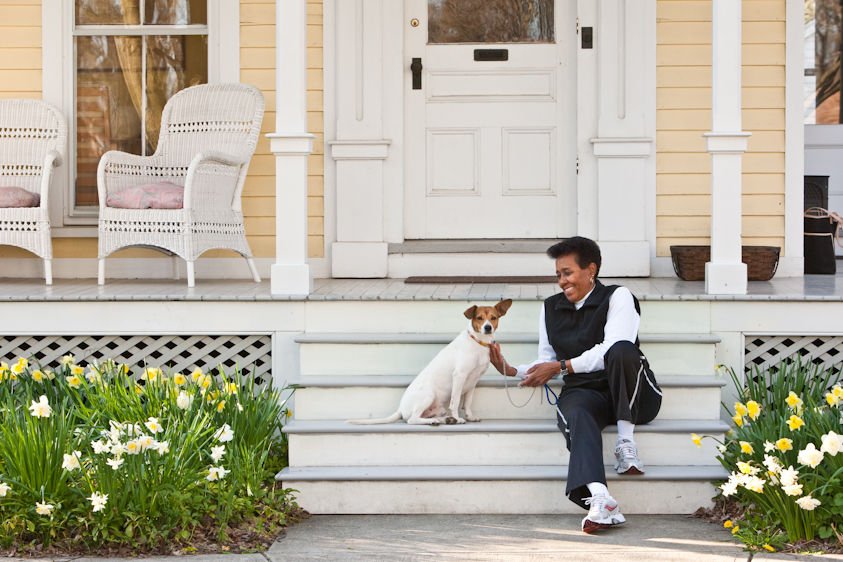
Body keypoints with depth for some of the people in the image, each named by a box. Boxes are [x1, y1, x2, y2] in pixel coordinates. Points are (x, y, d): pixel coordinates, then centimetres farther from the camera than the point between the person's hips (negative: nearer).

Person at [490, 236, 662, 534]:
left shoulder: (617, 297, 2)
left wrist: (562, 366, -16)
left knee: (622, 350, -36)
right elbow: (545, 364, 22)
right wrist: (511, 370, 3)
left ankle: (625, 439, -26)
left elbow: (609, 351, -13)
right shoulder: (550, 309, 19)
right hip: (583, 393, 3)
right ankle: (600, 499, -58)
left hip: (632, 396, -2)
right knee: (575, 415, -36)